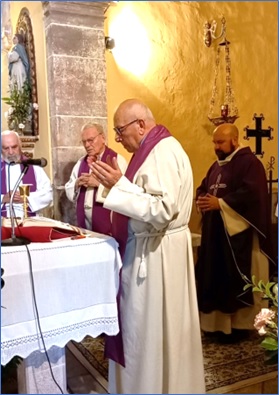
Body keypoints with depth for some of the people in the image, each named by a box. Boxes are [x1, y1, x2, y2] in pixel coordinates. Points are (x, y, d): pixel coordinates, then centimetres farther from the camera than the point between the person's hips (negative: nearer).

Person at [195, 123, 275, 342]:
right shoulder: (217, 165, 17)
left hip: (239, 235, -8)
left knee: (236, 282, -1)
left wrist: (220, 203, -23)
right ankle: (218, 322, 25)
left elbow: (252, 193, -22)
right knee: (214, 279, 12)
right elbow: (203, 188, 19)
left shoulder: (249, 162, -10)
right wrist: (201, 200, -4)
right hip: (215, 234, 8)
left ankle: (238, 325, 13)